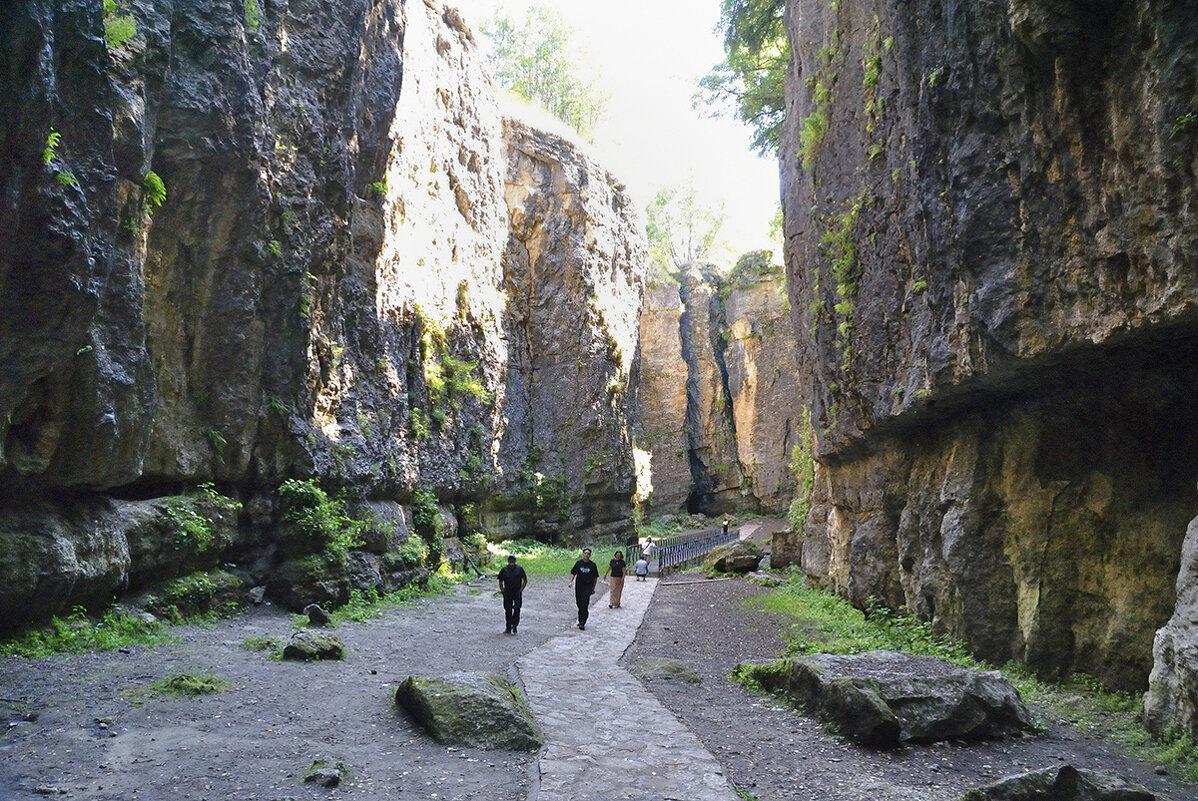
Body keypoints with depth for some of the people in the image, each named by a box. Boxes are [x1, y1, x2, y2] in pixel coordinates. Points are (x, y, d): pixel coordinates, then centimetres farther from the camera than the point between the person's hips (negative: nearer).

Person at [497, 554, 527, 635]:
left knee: (517, 608, -15)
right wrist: (502, 590, 2)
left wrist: (521, 589, -3)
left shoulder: (520, 569, -2)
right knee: (508, 611, 6)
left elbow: (525, 580, 5)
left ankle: (514, 626, -2)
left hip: (517, 593, -1)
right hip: (507, 594, 2)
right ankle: (508, 628, 17)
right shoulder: (504, 570, 1)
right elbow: (500, 581, 11)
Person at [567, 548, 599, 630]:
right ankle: (580, 621, 26)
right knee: (579, 605, 10)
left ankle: (582, 623, -12)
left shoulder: (593, 565, 0)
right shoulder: (578, 563, 4)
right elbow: (573, 573, 8)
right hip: (578, 587, 3)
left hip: (588, 588, -3)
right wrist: (571, 581, -8)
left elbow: (595, 577, 8)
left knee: (585, 605, -13)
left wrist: (593, 588, 9)